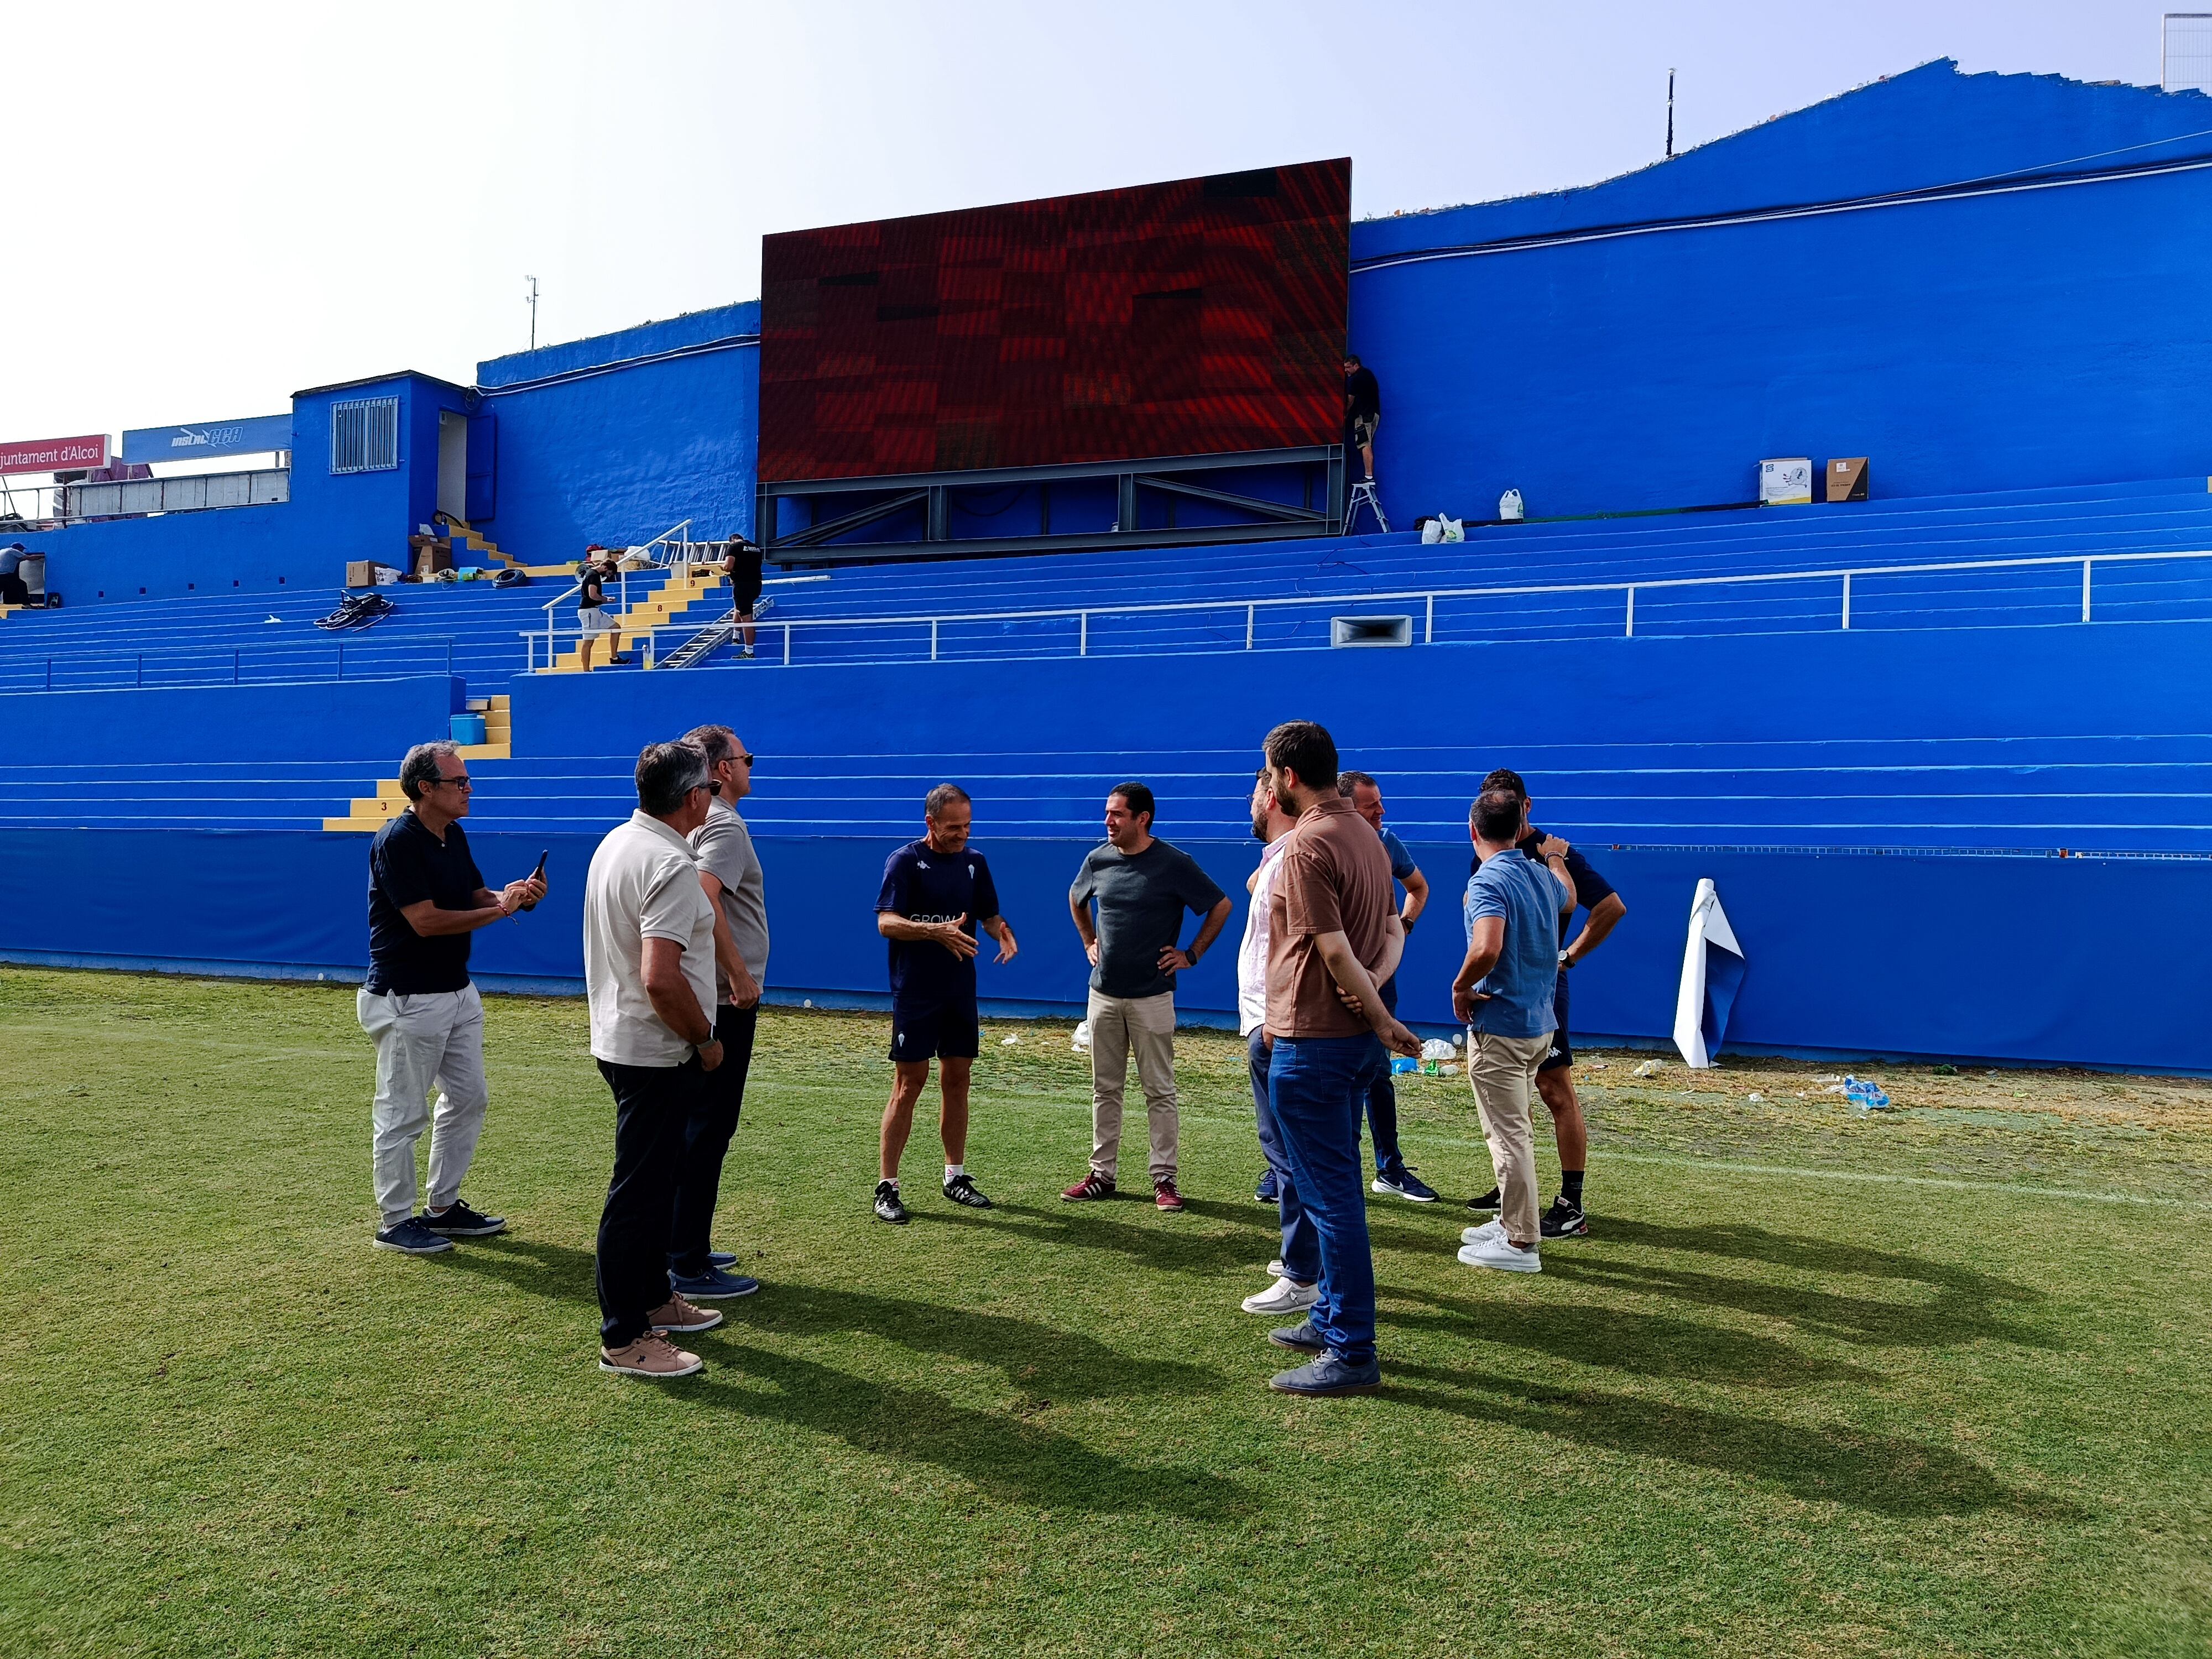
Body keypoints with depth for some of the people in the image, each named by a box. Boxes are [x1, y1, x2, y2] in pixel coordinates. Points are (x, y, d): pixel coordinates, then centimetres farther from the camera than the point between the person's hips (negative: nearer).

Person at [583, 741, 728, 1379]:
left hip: (619, 1038, 10)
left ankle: (653, 1298, 35)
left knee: (657, 1178, 21)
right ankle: (622, 1339, 8)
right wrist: (705, 1039, -16)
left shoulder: (616, 843, 8)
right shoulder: (671, 866, -23)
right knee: (639, 1192, -1)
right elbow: (661, 978, -30)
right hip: (656, 1052, -10)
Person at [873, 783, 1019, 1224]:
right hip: (915, 993, -5)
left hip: (961, 992, 6)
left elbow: (989, 915, 15)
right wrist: (936, 931, -31)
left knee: (957, 1081, 11)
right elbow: (886, 922, -16)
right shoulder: (904, 860, -8)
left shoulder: (974, 861, 9)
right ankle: (887, 1187, 3)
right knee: (908, 1085, -4)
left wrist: (1002, 931, -8)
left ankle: (956, 1176, 24)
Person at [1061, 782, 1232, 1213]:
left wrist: (1192, 955, -4)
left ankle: (1164, 1179, 10)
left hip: (1152, 996, -5)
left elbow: (1221, 906, -4)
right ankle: (1102, 1174, 21)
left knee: (1160, 1091, 2)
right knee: (1105, 1090, 12)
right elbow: (1076, 899, 23)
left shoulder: (1174, 864, -11)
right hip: (1103, 994, 5)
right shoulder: (1097, 859, 2)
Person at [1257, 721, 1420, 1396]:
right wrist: (1376, 981, -3)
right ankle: (1331, 1319, 32)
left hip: (1312, 1041, -10)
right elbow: (1394, 930, 14)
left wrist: (1382, 1020, -10)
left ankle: (1351, 1354, 6)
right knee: (1334, 1185, 19)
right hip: (1353, 1037, 10)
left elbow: (1334, 951, -20)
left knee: (1330, 1194, -2)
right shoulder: (1364, 834, 12)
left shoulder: (1307, 845, -18)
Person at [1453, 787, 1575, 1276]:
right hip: (1539, 1022, 9)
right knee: (1513, 1130, 20)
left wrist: (1461, 987, -17)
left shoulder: (1488, 882, -19)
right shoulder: (1542, 875, 8)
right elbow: (1569, 897, 33)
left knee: (1508, 1134, -2)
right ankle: (1513, 1222, 31)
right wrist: (1555, 855, 50)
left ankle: (1520, 1243, 3)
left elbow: (1486, 949, -35)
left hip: (1499, 1025, -9)